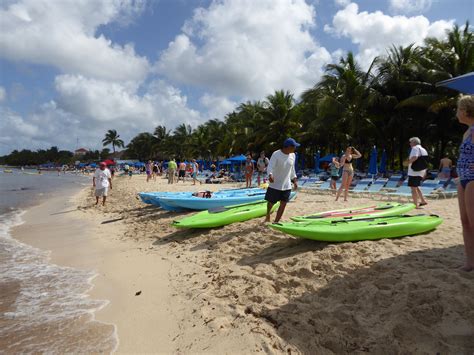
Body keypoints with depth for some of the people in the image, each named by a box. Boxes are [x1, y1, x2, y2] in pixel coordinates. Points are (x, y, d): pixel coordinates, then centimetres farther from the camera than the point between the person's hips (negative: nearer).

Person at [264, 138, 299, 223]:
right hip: (275, 184, -5)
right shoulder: (276, 154, -17)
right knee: (271, 202, 10)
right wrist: (270, 175, -42)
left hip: (287, 185, 5)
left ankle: (276, 222, 12)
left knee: (283, 204, 0)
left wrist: (295, 180, 14)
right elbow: (270, 166, -23)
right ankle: (267, 215, 41)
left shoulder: (293, 155, 2)